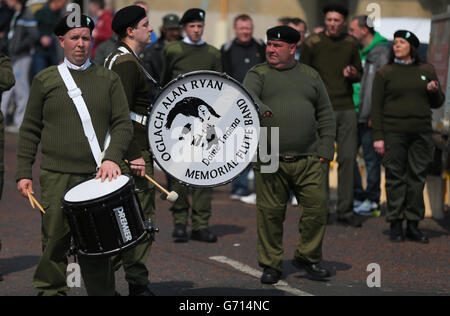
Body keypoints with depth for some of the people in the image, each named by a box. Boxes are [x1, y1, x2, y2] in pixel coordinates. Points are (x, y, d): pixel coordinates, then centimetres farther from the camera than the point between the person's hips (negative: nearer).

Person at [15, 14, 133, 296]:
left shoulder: (109, 80, 11)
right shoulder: (45, 80, 9)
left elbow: (123, 125, 5)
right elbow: (30, 130, 11)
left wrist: (112, 158, -11)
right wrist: (24, 172, 4)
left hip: (97, 176, 0)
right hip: (56, 177, 0)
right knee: (55, 241, -1)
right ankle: (51, 292, 10)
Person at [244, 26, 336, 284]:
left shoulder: (310, 76, 15)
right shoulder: (258, 74, 8)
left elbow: (326, 115, 16)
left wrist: (326, 150, 7)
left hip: (309, 159, 2)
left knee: (318, 207, -2)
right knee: (270, 213, 0)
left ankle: (308, 257, 17)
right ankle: (271, 264, 14)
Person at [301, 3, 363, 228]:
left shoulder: (351, 44, 9)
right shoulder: (312, 43, -1)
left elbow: (359, 73, 19)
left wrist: (353, 74, -6)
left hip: (346, 110, 3)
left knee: (348, 158, 0)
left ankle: (345, 210, 7)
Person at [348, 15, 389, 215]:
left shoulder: (381, 52, -10)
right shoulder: (356, 51, 14)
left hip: (370, 116, -8)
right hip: (354, 114, 8)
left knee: (371, 158, 0)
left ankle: (372, 200, 10)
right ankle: (358, 195, 19)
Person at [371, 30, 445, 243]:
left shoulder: (427, 71, 12)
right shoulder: (385, 73, 4)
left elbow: (438, 103, 17)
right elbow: (376, 106, 1)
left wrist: (434, 91, -6)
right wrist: (377, 136, -6)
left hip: (421, 133, 2)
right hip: (393, 132, -2)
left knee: (417, 178, 3)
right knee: (395, 178, -2)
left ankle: (413, 225, 9)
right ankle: (396, 225, 6)